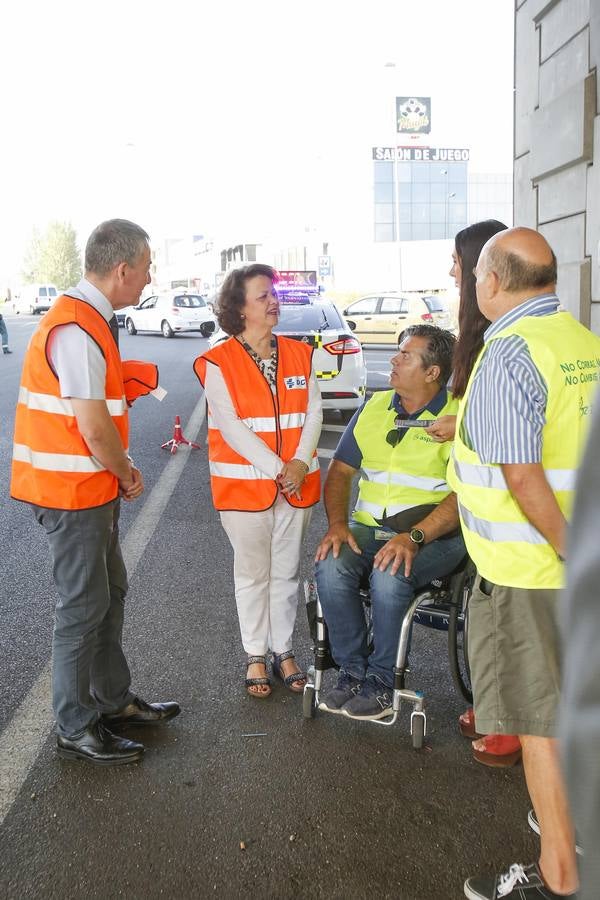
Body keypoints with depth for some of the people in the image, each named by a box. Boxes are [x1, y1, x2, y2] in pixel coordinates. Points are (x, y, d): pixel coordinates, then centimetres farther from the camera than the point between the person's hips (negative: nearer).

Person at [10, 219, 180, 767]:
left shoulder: (90, 320, 10)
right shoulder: (77, 330, -23)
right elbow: (94, 429, -24)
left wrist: (120, 470, 8)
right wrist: (127, 475, -7)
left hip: (93, 488, 10)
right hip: (72, 492, -10)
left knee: (110, 593, 19)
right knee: (84, 606, 2)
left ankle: (114, 700, 35)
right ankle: (76, 730, 18)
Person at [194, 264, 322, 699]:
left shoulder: (299, 353, 6)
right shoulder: (218, 362, -8)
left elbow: (314, 412, 2)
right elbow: (231, 426, -14)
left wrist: (301, 462, -13)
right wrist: (276, 470, -18)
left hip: (297, 481, 4)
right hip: (245, 483, -4)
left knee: (287, 570, 13)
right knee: (253, 572, 8)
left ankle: (284, 649, 27)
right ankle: (256, 655, 23)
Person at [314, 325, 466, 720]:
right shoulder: (375, 407, 13)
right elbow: (340, 471, 13)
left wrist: (414, 537, -26)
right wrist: (337, 524, -4)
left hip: (436, 535, -4)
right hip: (369, 528, 5)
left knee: (389, 575, -33)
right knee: (331, 567, -25)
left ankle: (380, 681, -13)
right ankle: (352, 670, -7)